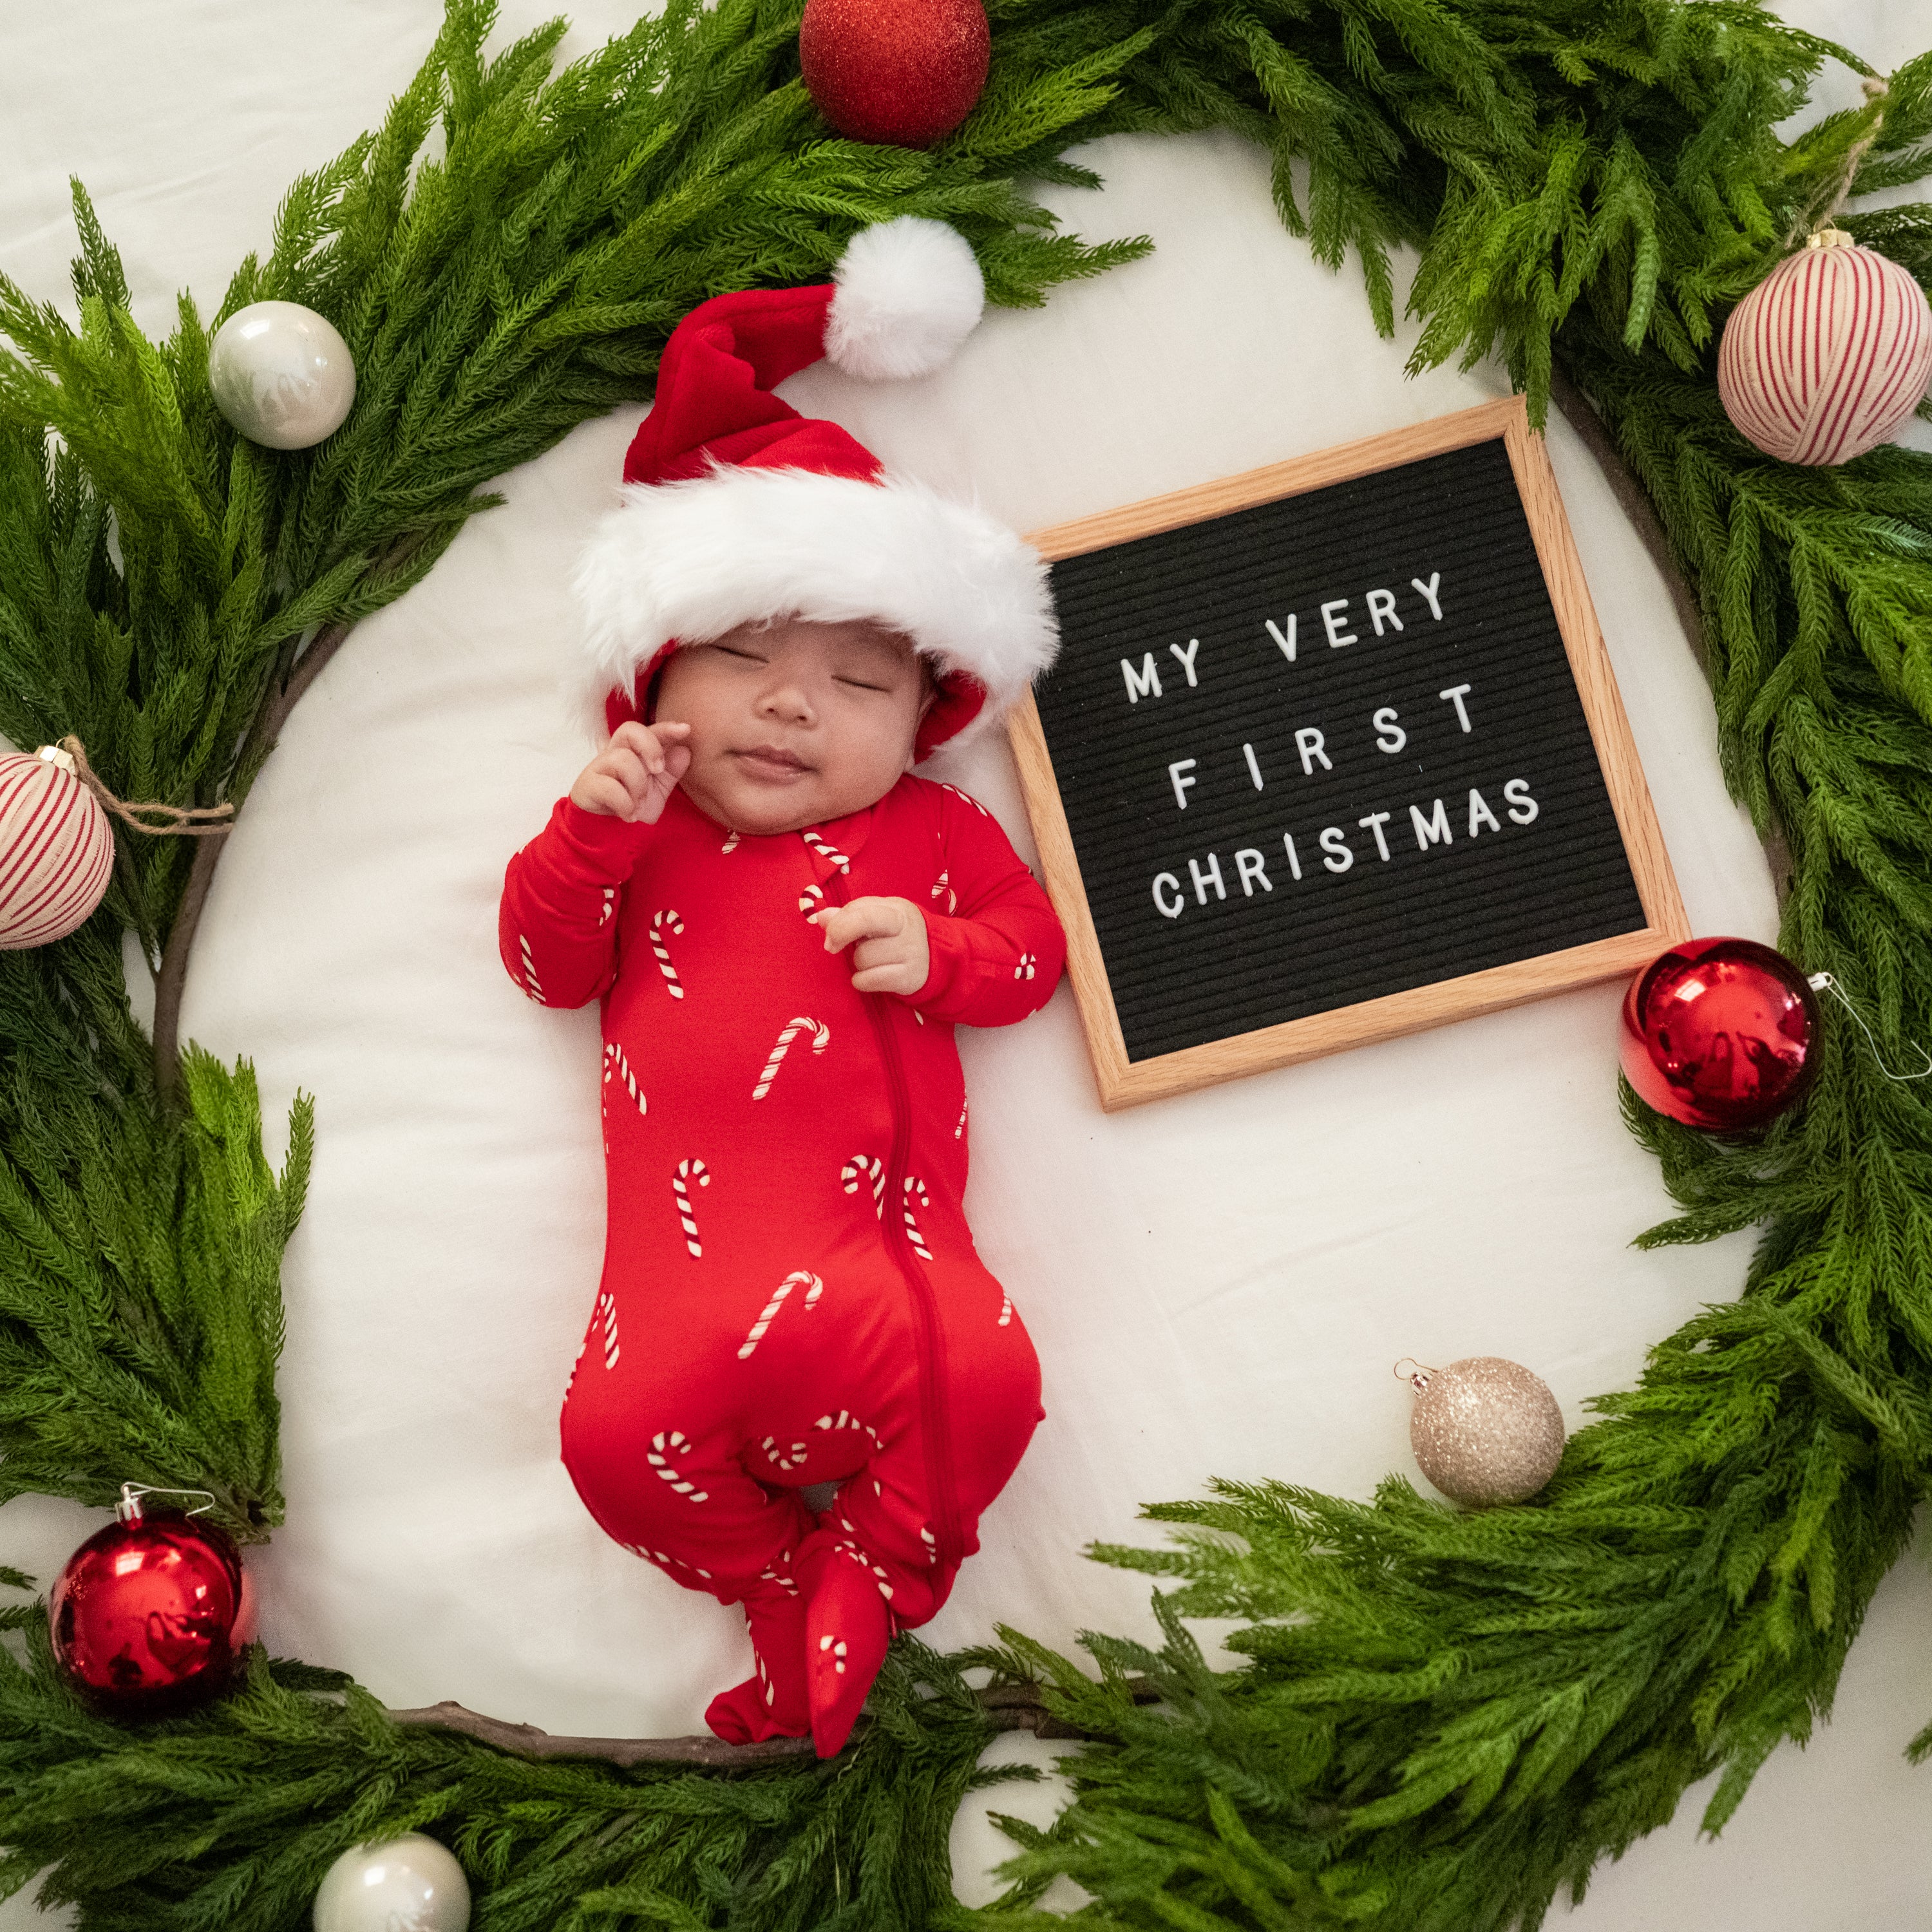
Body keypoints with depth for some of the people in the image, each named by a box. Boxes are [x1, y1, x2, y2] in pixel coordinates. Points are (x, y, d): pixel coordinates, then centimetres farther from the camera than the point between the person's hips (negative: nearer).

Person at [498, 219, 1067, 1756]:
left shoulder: (931, 832, 15)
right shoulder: (641, 822, 15)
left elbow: (1033, 944, 16)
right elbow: (546, 964, 13)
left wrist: (937, 955, -6)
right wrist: (593, 829, -4)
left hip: (882, 1224, 0)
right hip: (691, 1241, 0)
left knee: (981, 1377, -25)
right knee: (624, 1431, -22)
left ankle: (872, 1569, 4)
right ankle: (778, 1581, 6)